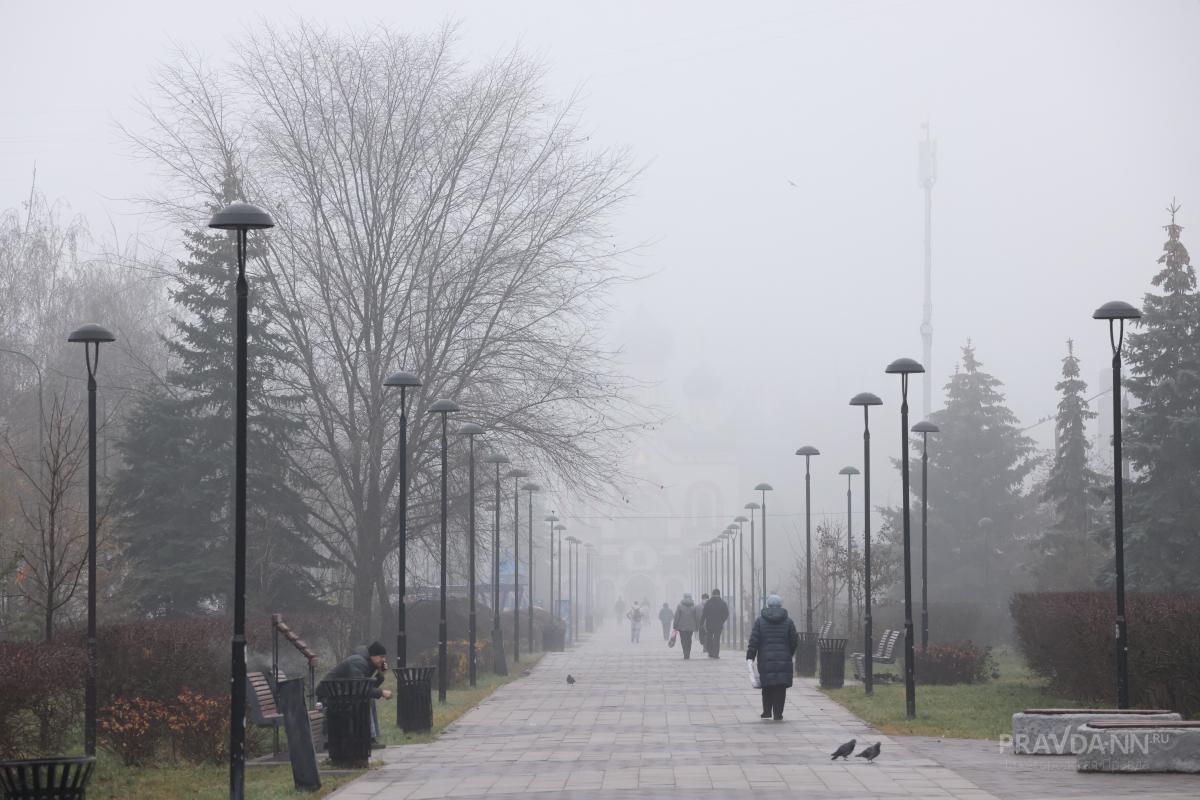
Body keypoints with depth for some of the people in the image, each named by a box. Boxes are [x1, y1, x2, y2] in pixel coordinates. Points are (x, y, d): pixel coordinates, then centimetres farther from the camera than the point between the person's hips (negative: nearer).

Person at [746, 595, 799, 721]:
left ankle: (767, 712, 14)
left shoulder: (760, 621, 1)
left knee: (767, 687, 13)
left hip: (765, 660, 0)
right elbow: (794, 641, 5)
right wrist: (789, 655, 20)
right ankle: (778, 713, 0)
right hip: (783, 661, 0)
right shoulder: (788, 622, 3)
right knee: (780, 688, 3)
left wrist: (750, 658, -1)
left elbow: (753, 641, -3)